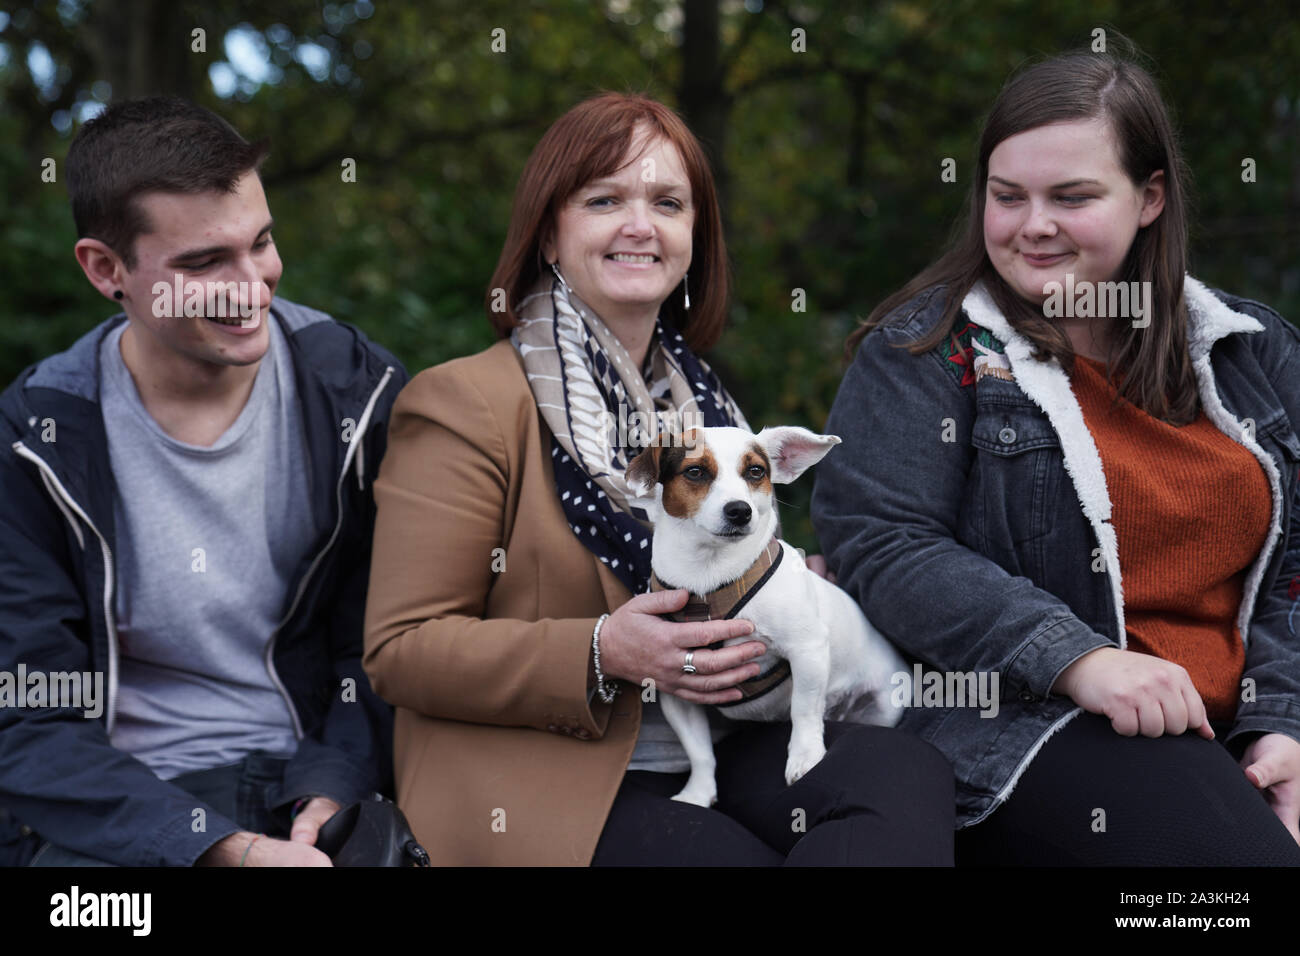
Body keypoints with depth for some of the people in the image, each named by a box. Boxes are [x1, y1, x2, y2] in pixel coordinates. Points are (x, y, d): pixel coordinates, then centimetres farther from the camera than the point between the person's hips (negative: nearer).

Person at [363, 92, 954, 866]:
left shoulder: (703, 403, 18)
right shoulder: (464, 403, -4)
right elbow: (401, 647, -9)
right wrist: (603, 653, -20)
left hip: (714, 758, 6)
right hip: (545, 786, -6)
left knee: (909, 772, -23)